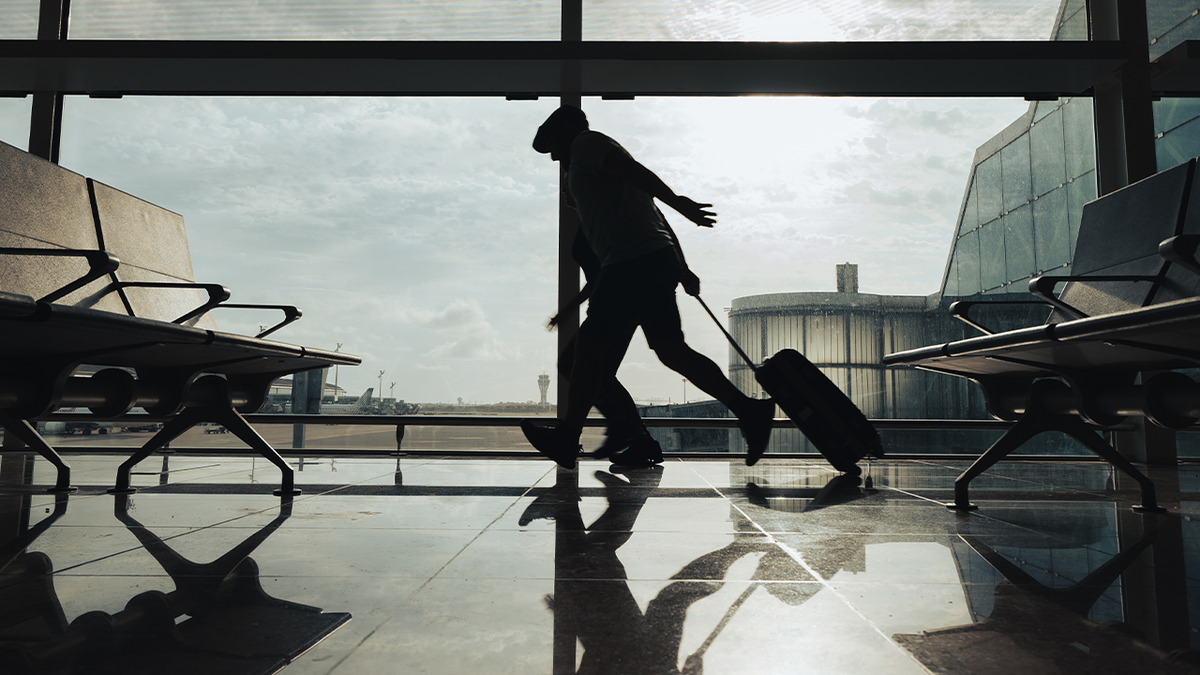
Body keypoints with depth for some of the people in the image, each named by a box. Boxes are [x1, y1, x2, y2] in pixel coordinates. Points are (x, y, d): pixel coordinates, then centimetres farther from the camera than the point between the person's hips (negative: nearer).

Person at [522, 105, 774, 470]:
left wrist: (677, 202, -27)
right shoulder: (602, 161, 32)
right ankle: (749, 409, 0)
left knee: (589, 346, -3)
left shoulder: (584, 143, 6)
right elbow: (658, 220, 27)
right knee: (672, 349, 5)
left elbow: (634, 170, -14)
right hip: (658, 259, 9)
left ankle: (566, 438, 6)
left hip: (632, 263, -9)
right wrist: (683, 270, 23)